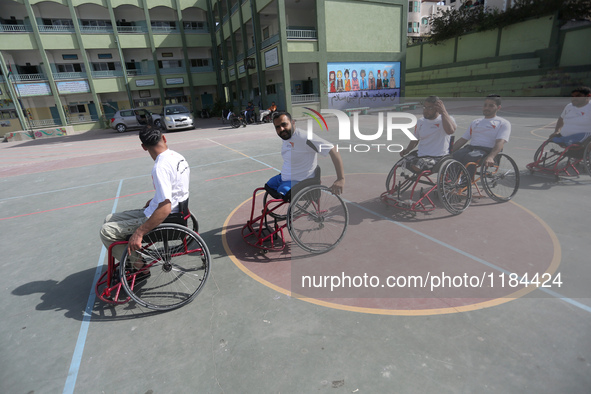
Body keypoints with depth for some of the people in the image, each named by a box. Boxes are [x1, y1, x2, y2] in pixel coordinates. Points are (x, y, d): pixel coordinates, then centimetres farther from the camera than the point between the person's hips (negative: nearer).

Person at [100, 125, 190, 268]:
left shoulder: (160, 167, -26)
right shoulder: (178, 156, 2)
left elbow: (165, 209, -30)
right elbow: (175, 189, 19)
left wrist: (139, 233, -25)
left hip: (163, 219, -9)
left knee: (106, 231, -6)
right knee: (109, 219, 16)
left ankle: (139, 267, 6)